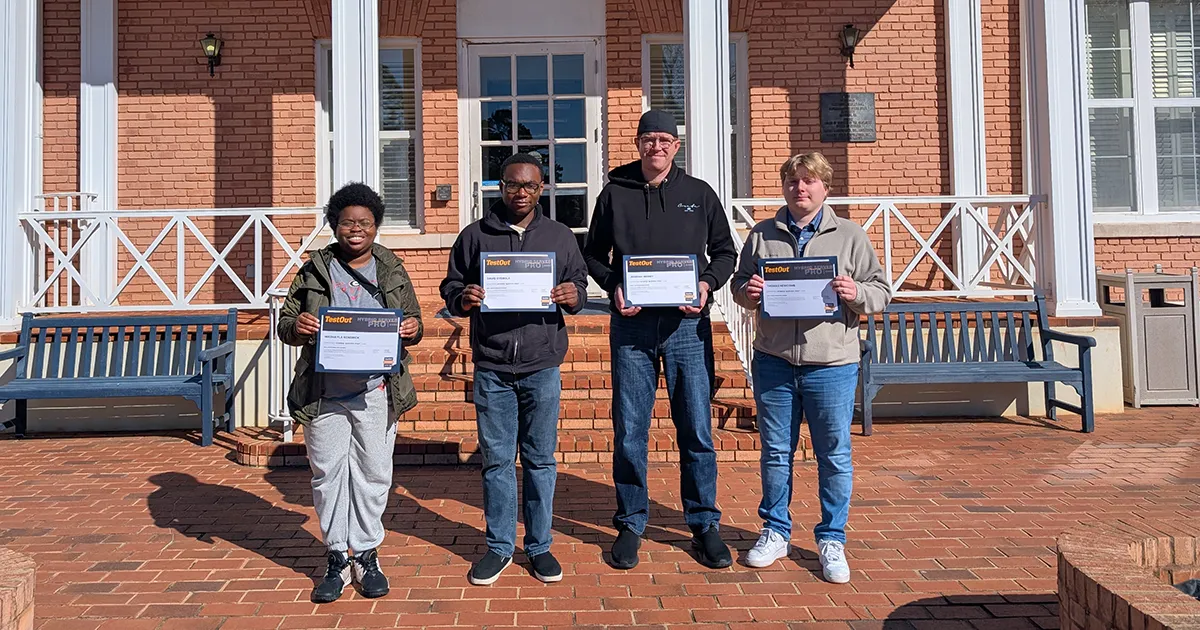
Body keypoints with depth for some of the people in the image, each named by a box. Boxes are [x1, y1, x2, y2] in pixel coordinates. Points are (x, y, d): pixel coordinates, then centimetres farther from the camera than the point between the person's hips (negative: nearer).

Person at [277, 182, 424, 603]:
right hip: (324, 392, 0)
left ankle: (367, 555, 20)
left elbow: (413, 323, 11)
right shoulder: (314, 271, 7)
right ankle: (338, 557, 20)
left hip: (375, 392, 0)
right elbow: (285, 325, 7)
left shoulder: (392, 271, 8)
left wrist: (413, 329, -13)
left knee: (373, 473, 5)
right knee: (328, 473, 5)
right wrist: (296, 327, -16)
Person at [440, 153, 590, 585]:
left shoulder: (560, 236, 10)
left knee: (541, 460, 8)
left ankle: (539, 546, 22)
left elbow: (580, 284, 14)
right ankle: (499, 546, 22)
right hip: (492, 367, 0)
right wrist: (463, 298, -12)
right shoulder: (475, 236, 7)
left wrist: (574, 296, -10)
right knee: (497, 460, 7)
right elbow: (450, 288, 11)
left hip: (542, 364, 1)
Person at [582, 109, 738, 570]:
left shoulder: (699, 194, 9)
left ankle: (704, 525, 18)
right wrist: (613, 286, -6)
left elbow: (725, 251, 13)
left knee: (697, 431, 4)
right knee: (629, 432, 5)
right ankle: (631, 524, 20)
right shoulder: (615, 193, 9)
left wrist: (707, 283, -6)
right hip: (632, 326, 0)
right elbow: (593, 255, 13)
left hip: (687, 325, 0)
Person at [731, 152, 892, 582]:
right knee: (775, 453, 11)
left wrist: (856, 294, -15)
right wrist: (747, 292, -6)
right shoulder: (761, 235, 10)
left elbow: (882, 291, 5)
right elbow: (739, 286, 17)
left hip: (831, 364, -1)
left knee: (834, 456, 5)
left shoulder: (850, 236, 5)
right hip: (773, 361, 2)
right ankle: (775, 533, 27)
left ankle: (832, 540, 21)